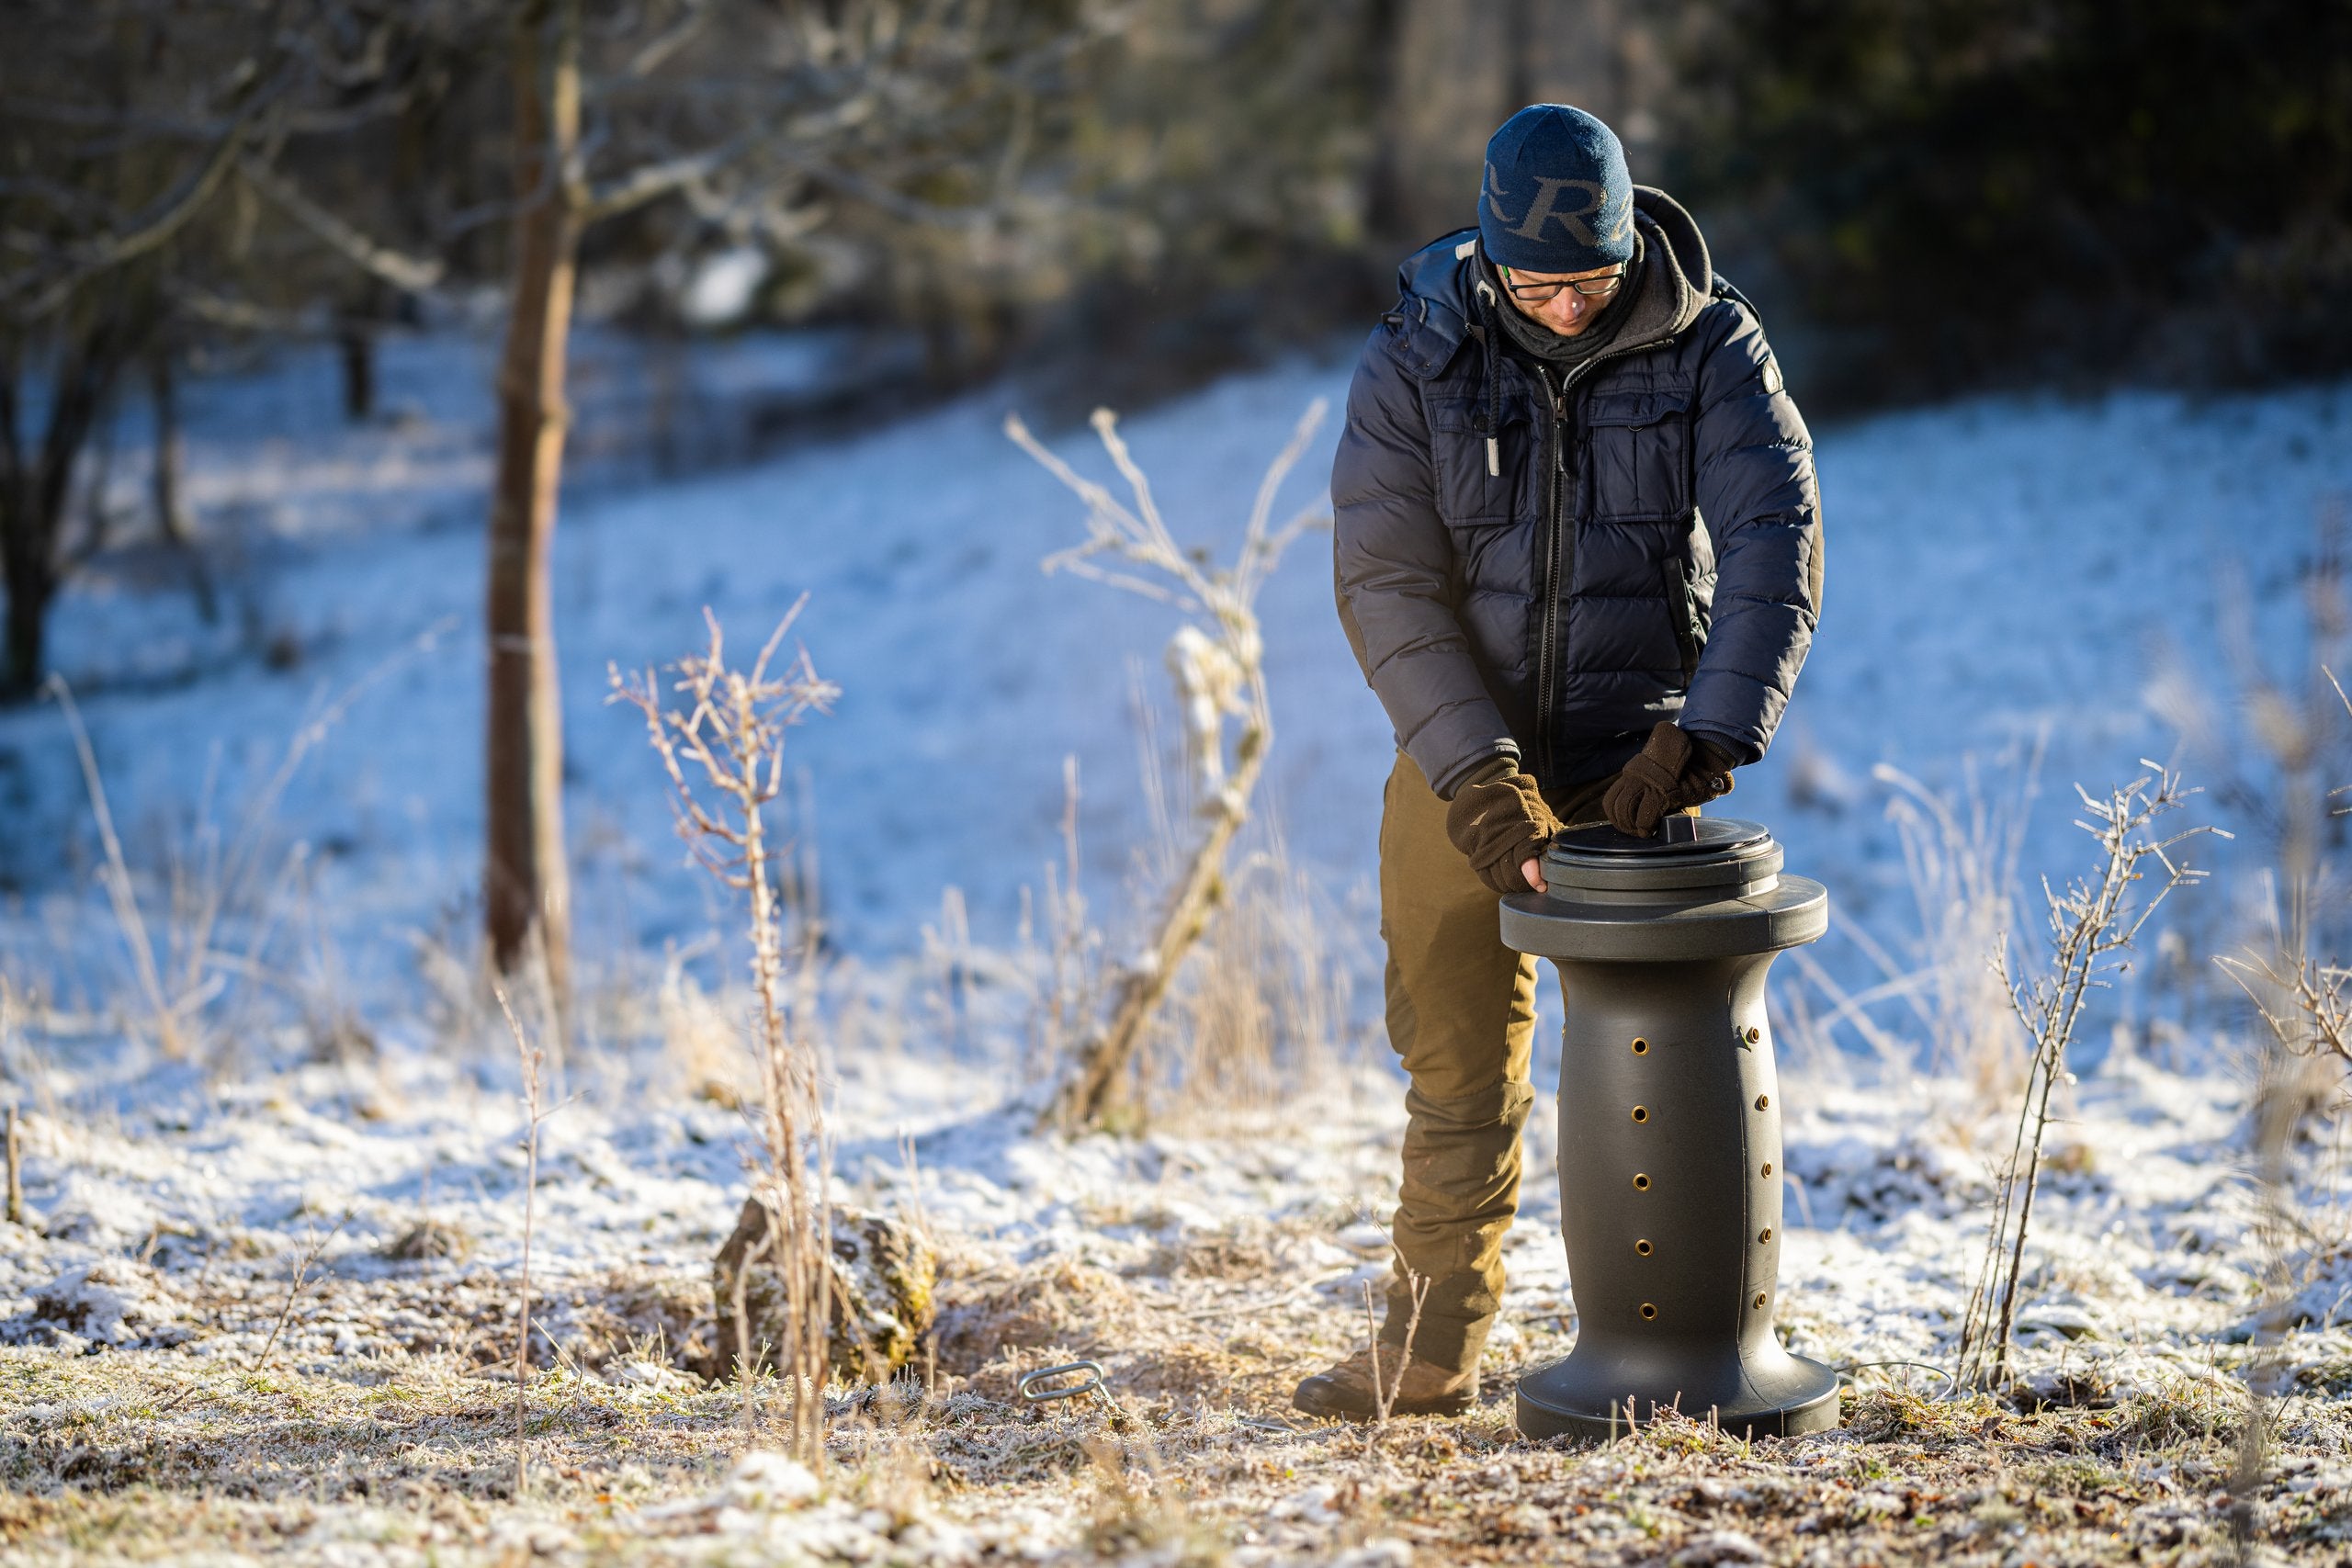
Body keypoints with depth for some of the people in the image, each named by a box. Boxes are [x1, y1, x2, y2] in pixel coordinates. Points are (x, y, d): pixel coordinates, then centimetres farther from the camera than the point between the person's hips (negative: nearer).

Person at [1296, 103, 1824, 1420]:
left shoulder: (1713, 350, -7)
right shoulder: (1416, 361, -7)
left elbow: (1777, 550, -15)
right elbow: (1387, 584, -11)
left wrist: (1703, 739, -27)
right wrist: (1476, 772, -21)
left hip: (1632, 765, -1)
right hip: (1463, 759, 1)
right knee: (1460, 1065, 5)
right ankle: (1436, 1350, 14)